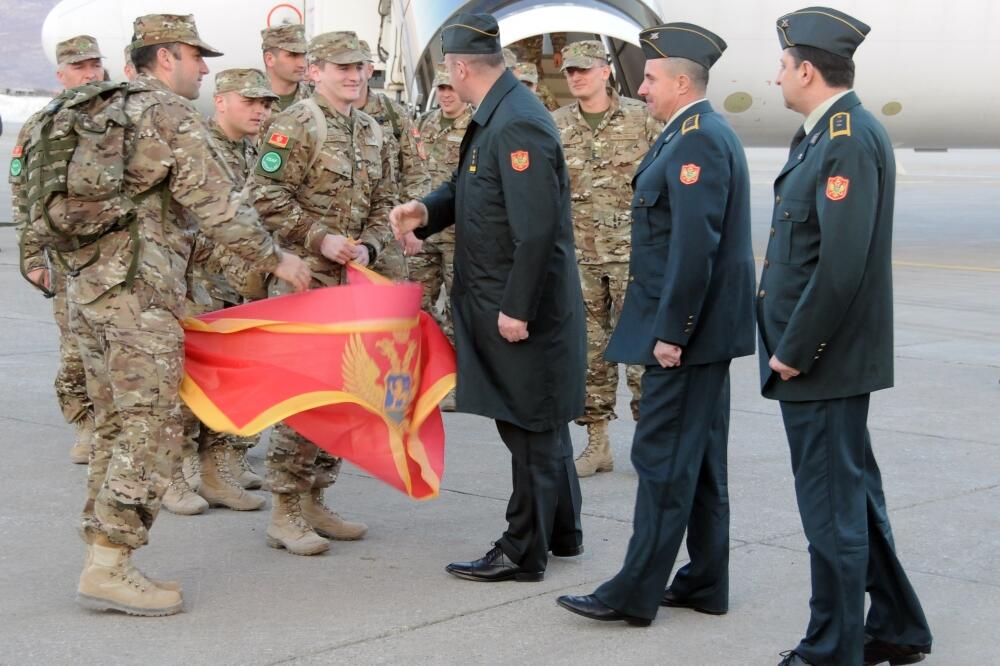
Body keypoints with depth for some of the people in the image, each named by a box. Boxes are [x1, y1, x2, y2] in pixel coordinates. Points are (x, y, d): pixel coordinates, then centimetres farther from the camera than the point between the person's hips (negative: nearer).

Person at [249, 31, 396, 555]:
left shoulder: (373, 133, 14)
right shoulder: (295, 125, -8)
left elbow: (384, 203, 17)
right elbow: (268, 196, -14)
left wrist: (368, 245, -2)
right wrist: (320, 239, -18)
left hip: (354, 280, 7)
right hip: (304, 277, -7)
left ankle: (313, 501, 20)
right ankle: (285, 514, -2)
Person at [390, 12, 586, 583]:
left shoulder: (518, 125, -22)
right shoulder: (495, 117, 9)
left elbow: (536, 229, -25)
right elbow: (472, 189, 20)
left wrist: (516, 309, -22)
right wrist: (427, 211, 0)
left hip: (523, 306, -10)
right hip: (510, 301, 10)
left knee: (531, 427, 1)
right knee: (541, 422, 19)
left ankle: (524, 552, 10)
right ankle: (563, 531, 32)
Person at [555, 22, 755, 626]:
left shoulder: (697, 140, -17)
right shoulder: (706, 134, 16)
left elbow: (694, 246, -24)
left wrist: (671, 331, -22)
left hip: (687, 328, -11)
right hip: (706, 327, 11)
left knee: (664, 457, -6)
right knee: (700, 459, 14)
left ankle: (637, 593, -1)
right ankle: (705, 583, 21)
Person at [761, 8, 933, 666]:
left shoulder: (849, 141, -19)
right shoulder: (825, 135, 12)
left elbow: (842, 265, -25)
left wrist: (793, 353, -18)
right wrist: (789, 346, 15)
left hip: (823, 362, -10)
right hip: (824, 360, 10)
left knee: (833, 505, 1)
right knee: (854, 495, 18)